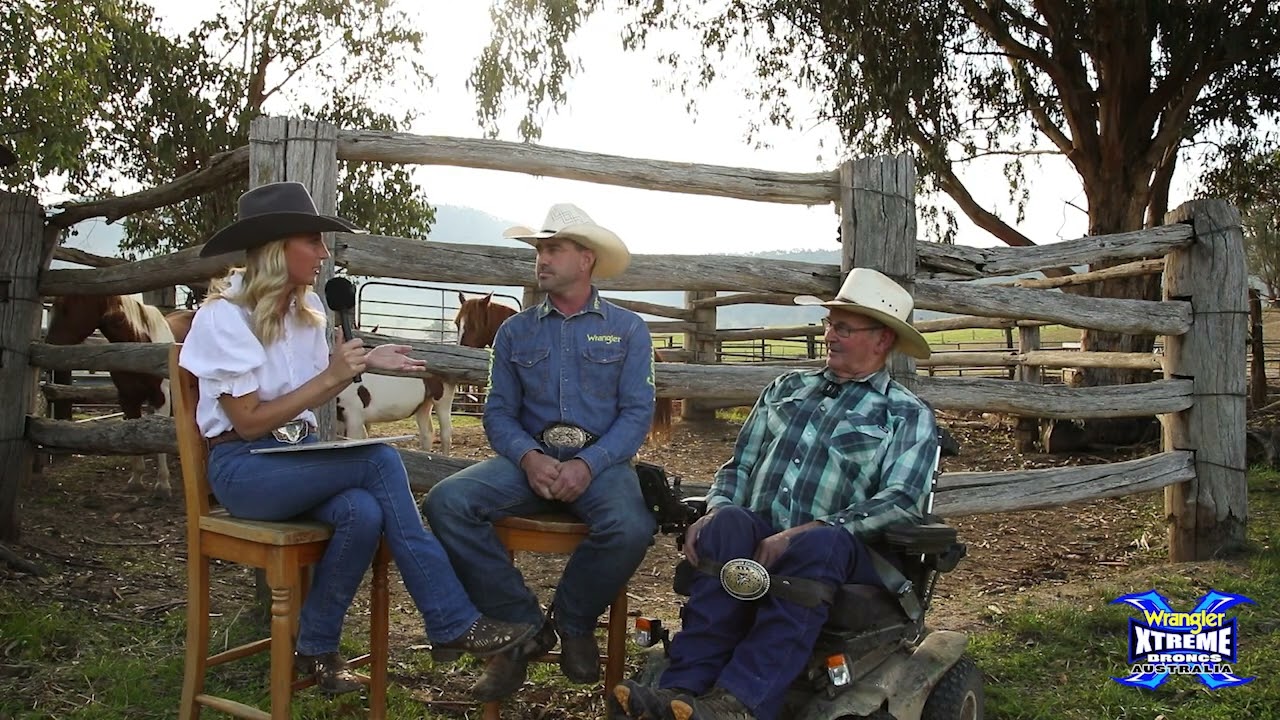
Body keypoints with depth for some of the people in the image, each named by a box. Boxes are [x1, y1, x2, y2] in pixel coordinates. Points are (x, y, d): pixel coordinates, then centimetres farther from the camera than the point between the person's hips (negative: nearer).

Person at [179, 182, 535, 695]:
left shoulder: (307, 308, 9)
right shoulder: (225, 315, -12)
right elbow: (250, 423, -15)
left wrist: (362, 364, 2)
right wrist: (329, 376, -18)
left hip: (299, 456, 6)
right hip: (243, 468, -6)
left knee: (363, 512, -30)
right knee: (381, 461, -29)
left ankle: (316, 650, -11)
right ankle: (453, 623, -23)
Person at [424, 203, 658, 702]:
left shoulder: (627, 329, 8)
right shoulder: (515, 332, 14)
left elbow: (637, 413, -2)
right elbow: (498, 412, 7)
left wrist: (588, 465, -18)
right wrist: (529, 458, -15)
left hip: (600, 460, -2)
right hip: (530, 458, 2)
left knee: (631, 529, -34)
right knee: (445, 503, -24)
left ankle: (572, 623, -2)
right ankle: (523, 627, -10)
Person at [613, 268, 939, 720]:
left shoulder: (908, 416, 8)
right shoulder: (787, 388, 23)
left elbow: (903, 501, -7)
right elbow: (740, 465, 22)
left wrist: (804, 531, -20)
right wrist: (716, 510, -3)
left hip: (838, 552, -3)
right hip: (758, 537, 3)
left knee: (821, 543, -38)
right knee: (728, 525, -31)